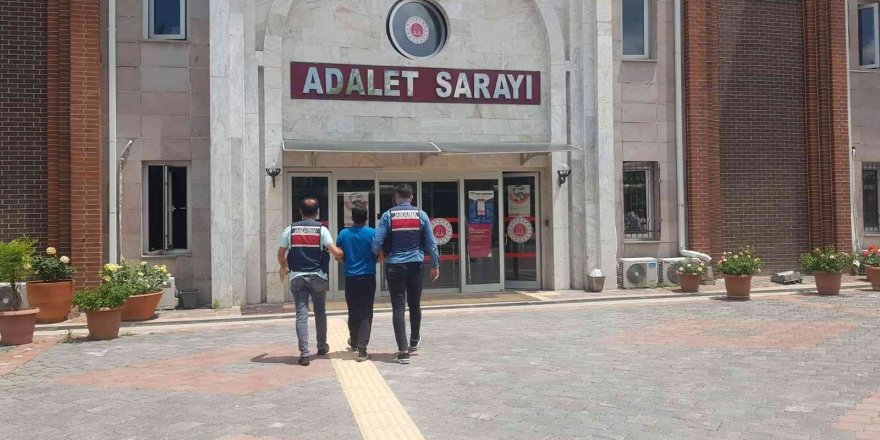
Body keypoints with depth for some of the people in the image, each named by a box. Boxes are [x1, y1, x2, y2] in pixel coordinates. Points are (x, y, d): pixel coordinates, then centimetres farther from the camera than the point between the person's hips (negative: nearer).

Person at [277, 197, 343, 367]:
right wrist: (343, 256, 10)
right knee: (320, 312, 17)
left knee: (301, 314, 1)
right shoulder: (321, 229, -4)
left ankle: (304, 353, -6)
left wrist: (284, 268, 28)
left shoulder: (290, 229, 2)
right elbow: (336, 253, -13)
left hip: (297, 277, 1)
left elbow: (281, 254, 8)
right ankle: (322, 346, 29)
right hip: (318, 276, -1)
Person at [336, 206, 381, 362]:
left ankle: (354, 342, 37)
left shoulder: (344, 234, 1)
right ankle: (362, 349, -9)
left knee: (353, 312, 18)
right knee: (365, 313, -1)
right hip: (368, 277, -2)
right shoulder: (372, 233, -6)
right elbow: (380, 255, -6)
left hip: (350, 278, 3)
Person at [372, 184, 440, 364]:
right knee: (415, 304, 19)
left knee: (398, 307, 0)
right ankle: (414, 341, 37)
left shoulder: (388, 215, -4)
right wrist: (435, 265, 9)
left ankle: (403, 351, -3)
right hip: (415, 265, 2)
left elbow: (377, 242, -8)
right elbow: (431, 242, 1)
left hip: (394, 266, -2)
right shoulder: (421, 215, 1)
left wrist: (376, 255, 14)